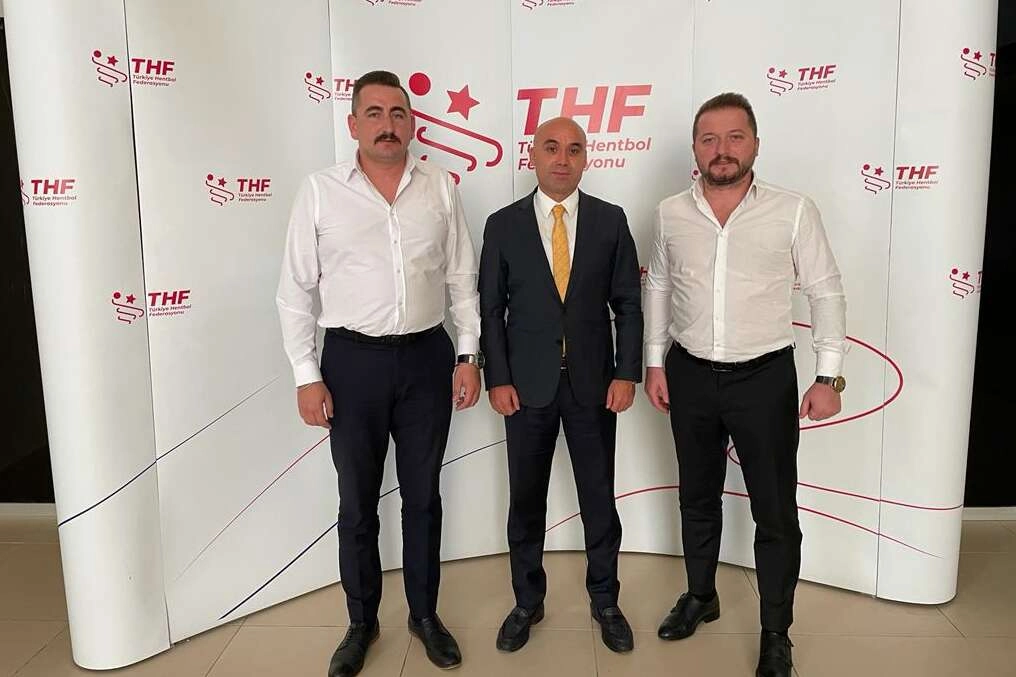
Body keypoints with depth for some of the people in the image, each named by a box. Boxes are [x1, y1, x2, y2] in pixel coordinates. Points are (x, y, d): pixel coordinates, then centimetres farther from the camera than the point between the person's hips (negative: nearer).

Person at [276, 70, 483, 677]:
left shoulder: (440, 186, 2)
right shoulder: (320, 190, -4)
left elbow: (462, 277, 6)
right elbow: (297, 290, -2)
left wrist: (469, 355, 2)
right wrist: (307, 375, -5)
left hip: (426, 356, 1)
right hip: (353, 359, -1)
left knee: (423, 494, 14)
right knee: (357, 501, 12)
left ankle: (425, 613, 32)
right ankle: (362, 622, 31)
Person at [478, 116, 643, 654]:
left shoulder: (610, 220, 1)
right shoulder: (502, 225, 0)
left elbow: (628, 303, 2)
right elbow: (491, 308, 1)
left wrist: (627, 373, -6)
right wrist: (498, 378, -5)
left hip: (593, 381, 0)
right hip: (528, 383, 0)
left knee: (599, 497, 11)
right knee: (526, 499, 11)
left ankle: (604, 600, 30)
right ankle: (527, 600, 30)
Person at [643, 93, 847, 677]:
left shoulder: (794, 211, -9)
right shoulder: (671, 212, -1)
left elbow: (827, 292, -5)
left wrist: (829, 375, -10)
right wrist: (655, 361, 7)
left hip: (765, 376, -2)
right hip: (690, 376, 3)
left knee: (776, 511, 6)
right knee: (698, 496, 18)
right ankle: (701, 596, 40)